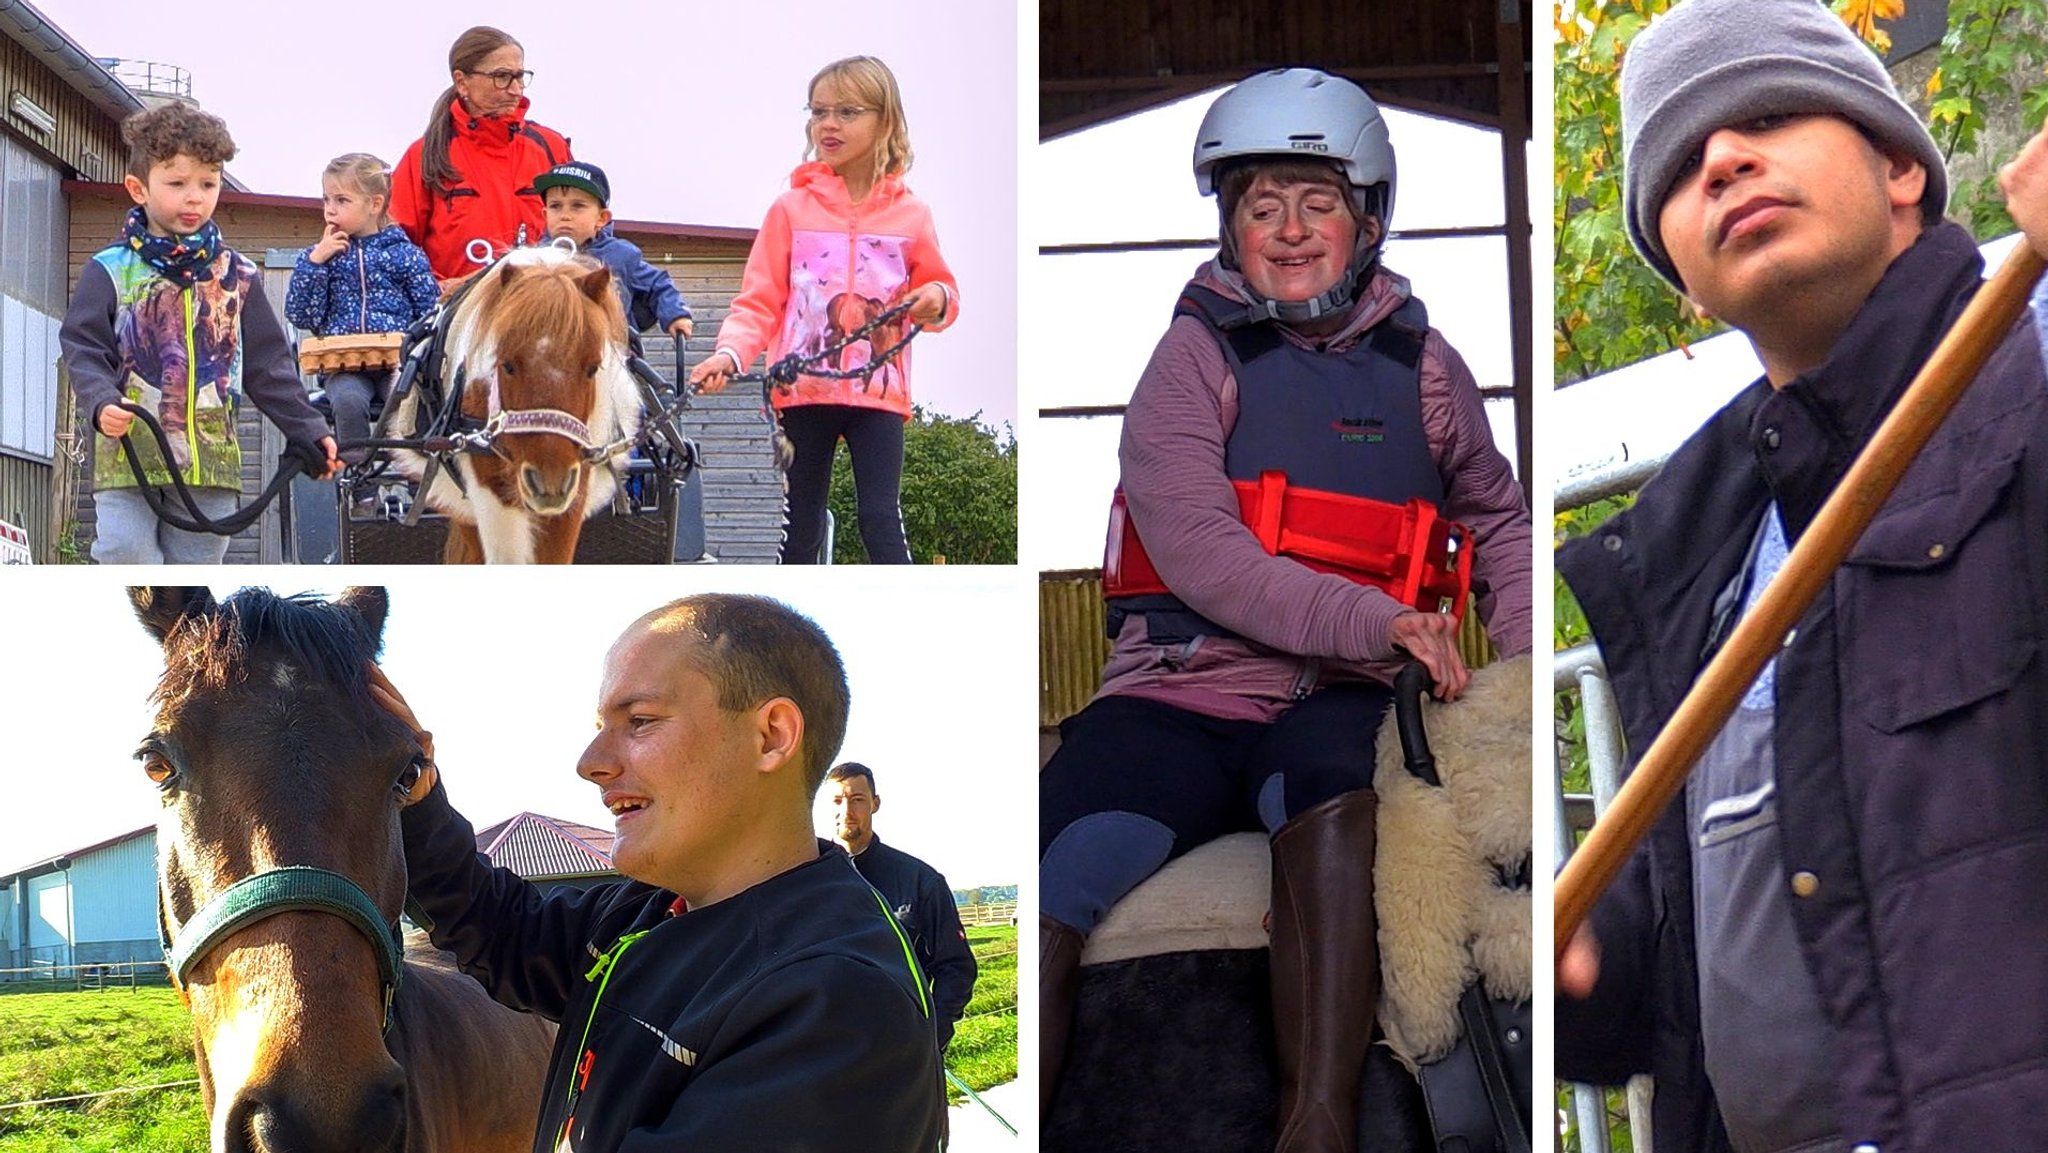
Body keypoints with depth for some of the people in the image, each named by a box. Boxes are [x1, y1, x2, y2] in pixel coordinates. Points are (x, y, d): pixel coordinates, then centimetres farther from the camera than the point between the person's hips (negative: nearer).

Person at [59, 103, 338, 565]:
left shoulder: (238, 276, 11)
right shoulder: (110, 271, 2)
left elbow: (269, 365, 13)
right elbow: (83, 352, -2)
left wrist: (305, 429, 6)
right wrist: (101, 404, -21)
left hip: (212, 462, 3)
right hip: (129, 458, -3)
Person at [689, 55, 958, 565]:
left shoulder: (910, 214, 5)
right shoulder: (791, 208, 3)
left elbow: (939, 290, 14)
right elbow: (759, 300, 1)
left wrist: (937, 300, -10)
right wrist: (730, 353, -16)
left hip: (878, 393, -1)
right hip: (803, 391, 1)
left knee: (881, 523, -8)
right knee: (800, 530, 6)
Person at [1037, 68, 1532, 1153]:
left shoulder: (1421, 363, 17)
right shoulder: (1193, 356, 7)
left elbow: (1496, 518, 30)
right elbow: (1198, 551, -8)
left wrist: (1527, 664, 11)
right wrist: (1376, 621, -19)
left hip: (1341, 698, 1)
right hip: (1178, 692, 0)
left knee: (1331, 782, -37)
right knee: (1042, 889, -28)